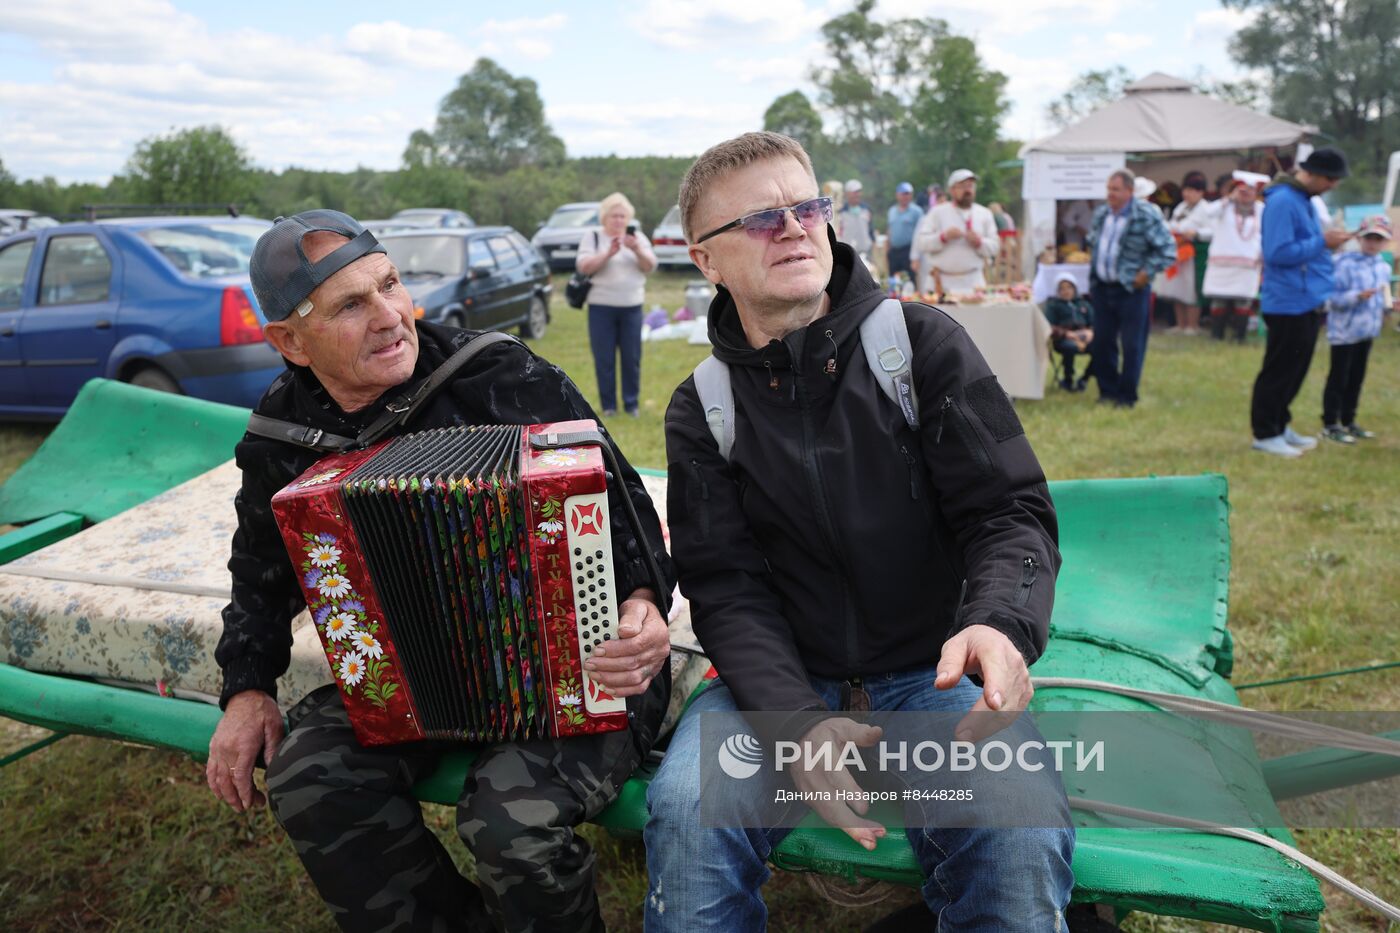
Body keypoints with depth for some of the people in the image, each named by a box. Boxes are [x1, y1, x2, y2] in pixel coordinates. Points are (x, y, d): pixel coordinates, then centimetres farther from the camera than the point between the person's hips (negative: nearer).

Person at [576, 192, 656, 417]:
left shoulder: (638, 237, 10)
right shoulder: (592, 237, 4)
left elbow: (650, 266, -1)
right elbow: (583, 266, -10)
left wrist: (637, 250, -21)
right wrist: (608, 253, -23)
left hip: (632, 306, 2)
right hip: (601, 307, -1)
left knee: (632, 358, 2)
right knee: (604, 359, 0)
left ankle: (632, 403, 13)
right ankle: (608, 405, 10)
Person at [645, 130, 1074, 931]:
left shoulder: (923, 343, -1)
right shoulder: (703, 411, 2)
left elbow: (1013, 510, -5)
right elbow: (727, 589, -5)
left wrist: (1000, 624, -28)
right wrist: (803, 722, -23)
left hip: (934, 668, 0)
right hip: (786, 677, 1)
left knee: (1022, 831, -29)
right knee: (688, 810, -29)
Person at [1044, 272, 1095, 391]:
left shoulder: (1084, 304, 25)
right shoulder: (1053, 304, 14)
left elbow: (1093, 324, 18)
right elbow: (1051, 328, 1)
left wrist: (1090, 332, -7)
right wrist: (1068, 333, -16)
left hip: (1084, 337, 4)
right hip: (1062, 339, -3)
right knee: (1071, 347, -39)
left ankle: (1084, 379, -7)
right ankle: (1067, 381, -13)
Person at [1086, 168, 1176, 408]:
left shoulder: (1146, 216, -12)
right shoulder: (1101, 214, 8)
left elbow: (1168, 249, -12)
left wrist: (1146, 273, -13)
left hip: (1130, 290, -6)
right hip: (1102, 287, 6)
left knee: (1132, 346, 1)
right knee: (1102, 342, 11)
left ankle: (1127, 395, 10)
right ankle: (1107, 390, 24)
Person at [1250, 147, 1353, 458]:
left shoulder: (1305, 200, 14)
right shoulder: (1282, 201, -16)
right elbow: (1278, 252, -24)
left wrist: (1328, 241, 8)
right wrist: (1322, 242, -19)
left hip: (1307, 303, 10)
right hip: (1288, 304, -9)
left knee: (1295, 371, 15)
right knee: (1279, 371, -2)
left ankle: (1280, 426, 26)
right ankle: (1265, 434, 7)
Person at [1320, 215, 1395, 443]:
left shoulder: (1383, 267, 9)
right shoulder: (1346, 263, -14)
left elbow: (1382, 296, 20)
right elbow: (1334, 298, -18)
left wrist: (1389, 304, 1)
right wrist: (1358, 296, -31)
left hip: (1368, 330, 7)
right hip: (1344, 330, -7)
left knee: (1356, 377, 14)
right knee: (1338, 378, -2)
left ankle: (1348, 421, 24)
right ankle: (1330, 424, 5)